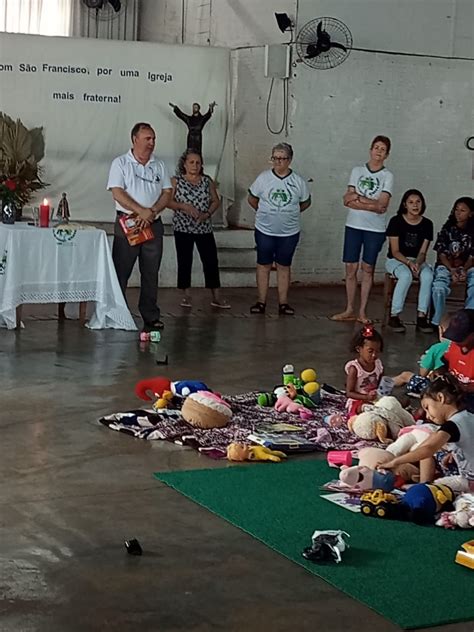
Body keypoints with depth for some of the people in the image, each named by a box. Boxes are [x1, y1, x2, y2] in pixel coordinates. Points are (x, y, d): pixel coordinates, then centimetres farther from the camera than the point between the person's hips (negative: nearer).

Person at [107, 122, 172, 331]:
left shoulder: (159, 166, 12)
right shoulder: (121, 163, 0)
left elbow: (166, 193, 7)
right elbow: (117, 193, -10)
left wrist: (152, 212, -11)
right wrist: (141, 211, -18)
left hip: (153, 224, 4)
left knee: (151, 273, 6)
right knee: (121, 271, -2)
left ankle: (151, 317, 11)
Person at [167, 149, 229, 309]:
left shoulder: (207, 181, 5)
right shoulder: (176, 181, -2)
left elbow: (216, 201, 6)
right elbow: (168, 201, -6)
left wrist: (207, 214, -11)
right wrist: (184, 207, -20)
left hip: (204, 228, 2)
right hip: (183, 228, -2)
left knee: (211, 261, 0)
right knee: (185, 262, 4)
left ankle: (216, 297, 5)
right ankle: (186, 296, 15)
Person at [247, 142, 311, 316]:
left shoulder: (298, 181, -3)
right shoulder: (264, 178, -4)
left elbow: (306, 203, 10)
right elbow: (252, 199, 7)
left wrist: (289, 213, 8)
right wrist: (264, 212, 10)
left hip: (289, 232, 0)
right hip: (265, 231, 0)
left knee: (284, 266, 8)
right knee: (263, 265, 6)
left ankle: (283, 303, 13)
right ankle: (261, 302, 13)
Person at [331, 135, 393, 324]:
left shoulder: (387, 176, -1)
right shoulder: (357, 171, 6)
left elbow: (383, 206, -12)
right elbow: (347, 199, -2)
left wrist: (357, 198, -12)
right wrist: (372, 204, -15)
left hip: (375, 229, -2)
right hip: (353, 226, 2)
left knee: (368, 269, 4)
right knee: (351, 268, 2)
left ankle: (362, 311, 12)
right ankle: (349, 310, 12)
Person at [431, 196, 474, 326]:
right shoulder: (447, 229, 1)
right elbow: (441, 254, -1)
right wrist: (452, 270, -18)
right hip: (445, 266, -1)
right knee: (439, 288, -32)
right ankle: (437, 322, -17)